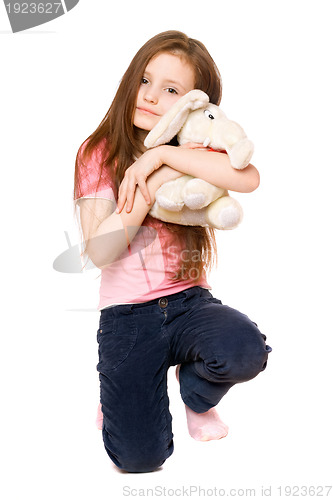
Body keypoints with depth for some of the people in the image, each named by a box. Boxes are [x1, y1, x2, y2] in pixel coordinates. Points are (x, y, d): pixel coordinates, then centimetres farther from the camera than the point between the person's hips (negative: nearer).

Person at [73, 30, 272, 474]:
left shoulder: (198, 151, 3)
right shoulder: (100, 153, -2)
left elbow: (248, 178, -21)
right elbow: (100, 252, -14)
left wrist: (164, 154, -23)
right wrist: (156, 181, -20)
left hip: (189, 301, 2)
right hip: (126, 312, -2)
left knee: (246, 350, -31)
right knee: (140, 456, -15)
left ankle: (197, 395, 6)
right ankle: (120, 390, 21)